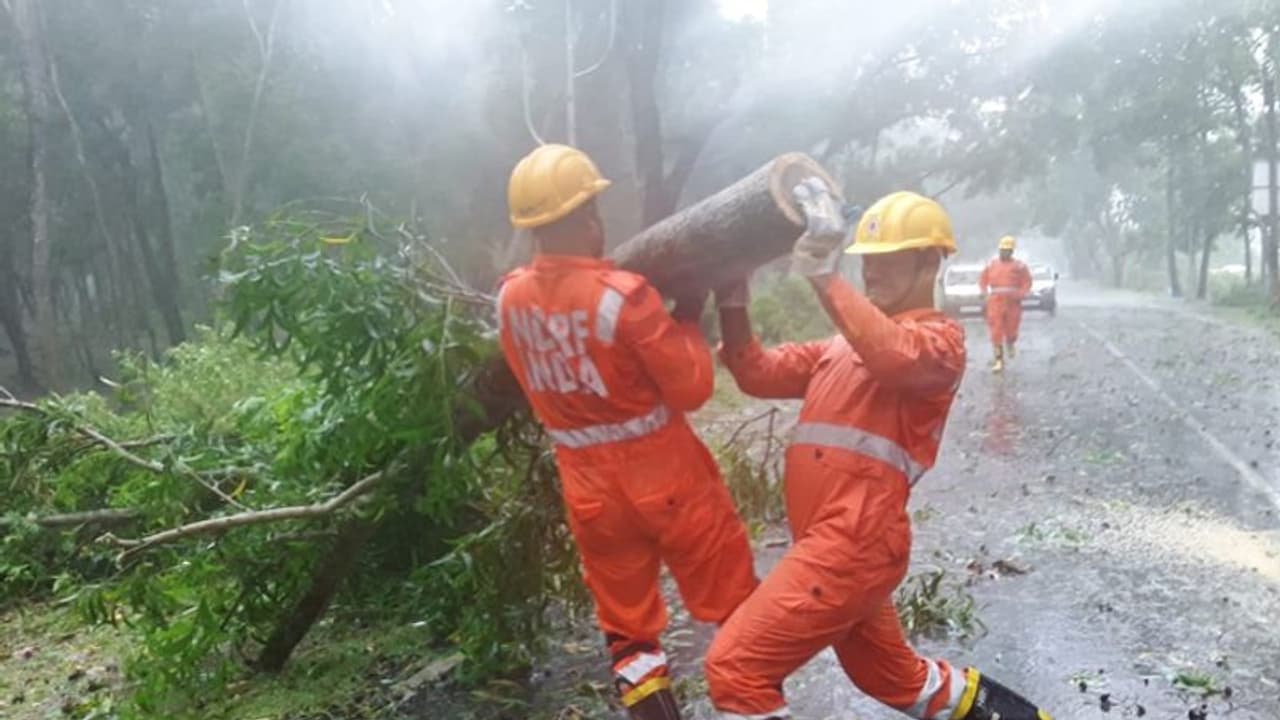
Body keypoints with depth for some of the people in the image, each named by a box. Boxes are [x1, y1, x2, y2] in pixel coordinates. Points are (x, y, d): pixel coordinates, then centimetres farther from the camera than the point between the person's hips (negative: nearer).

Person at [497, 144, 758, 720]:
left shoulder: (511, 299, -3)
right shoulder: (624, 294, -21)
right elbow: (691, 389, -15)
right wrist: (687, 319, -3)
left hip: (588, 489, 5)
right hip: (667, 479, -5)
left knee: (626, 628, 17)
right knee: (738, 610, 14)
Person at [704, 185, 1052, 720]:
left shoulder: (940, 339, -3)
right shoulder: (845, 345, 21)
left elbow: (895, 357, -29)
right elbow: (760, 374, 13)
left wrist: (824, 275, -32)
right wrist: (733, 305, -1)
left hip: (854, 542, -9)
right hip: (833, 541, 9)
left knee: (735, 667, -9)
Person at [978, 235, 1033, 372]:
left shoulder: (1019, 266, 3)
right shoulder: (991, 265, 10)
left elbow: (1027, 284, 2)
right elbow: (982, 281, 17)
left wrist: (1019, 295, -12)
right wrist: (986, 294, 2)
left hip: (1012, 303, -1)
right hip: (995, 303, 1)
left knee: (1011, 329, 4)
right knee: (996, 332, -5)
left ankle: (1011, 344, 40)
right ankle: (998, 360, -1)